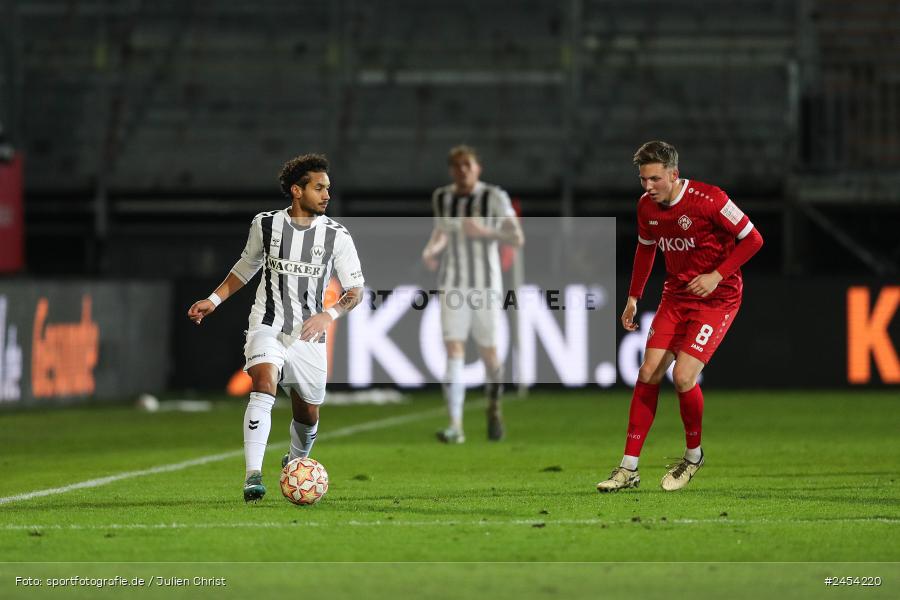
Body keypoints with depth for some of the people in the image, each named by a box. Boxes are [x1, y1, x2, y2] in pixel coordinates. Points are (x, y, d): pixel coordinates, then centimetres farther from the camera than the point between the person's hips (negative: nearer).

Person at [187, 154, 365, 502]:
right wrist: (214, 300, 8)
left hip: (309, 336, 1)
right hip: (267, 327, -1)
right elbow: (245, 268, 18)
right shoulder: (265, 225, 1)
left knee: (307, 416, 11)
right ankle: (253, 476, -36)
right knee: (264, 386, -28)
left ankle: (296, 462, 45)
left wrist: (330, 314, -19)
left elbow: (355, 289, -1)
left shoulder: (336, 235, -4)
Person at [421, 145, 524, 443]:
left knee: (488, 354, 6)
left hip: (487, 285, -2)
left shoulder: (495, 197, -10)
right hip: (453, 285, 2)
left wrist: (484, 231, -25)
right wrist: (431, 250, -1)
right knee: (454, 352, -13)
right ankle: (455, 427, -17)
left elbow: (517, 239, -12)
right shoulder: (442, 197, 2)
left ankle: (493, 407, 37)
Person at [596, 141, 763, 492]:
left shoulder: (708, 200, -20)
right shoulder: (647, 206, 0)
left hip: (717, 298, -6)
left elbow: (753, 239, -13)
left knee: (683, 376, -17)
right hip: (676, 295, 6)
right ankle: (629, 468, 2)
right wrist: (633, 298, 16)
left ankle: (693, 456, 9)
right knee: (648, 373, -3)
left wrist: (717, 275, -20)